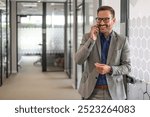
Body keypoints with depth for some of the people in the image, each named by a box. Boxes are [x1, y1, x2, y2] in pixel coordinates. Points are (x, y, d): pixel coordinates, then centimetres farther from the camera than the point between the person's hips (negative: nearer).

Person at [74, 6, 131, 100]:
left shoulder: (122, 41, 0)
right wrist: (91, 39, -16)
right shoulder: (88, 37, 1)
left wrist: (110, 69, -19)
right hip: (91, 92, 0)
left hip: (113, 92, 0)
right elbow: (78, 60, -8)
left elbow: (127, 67, 0)